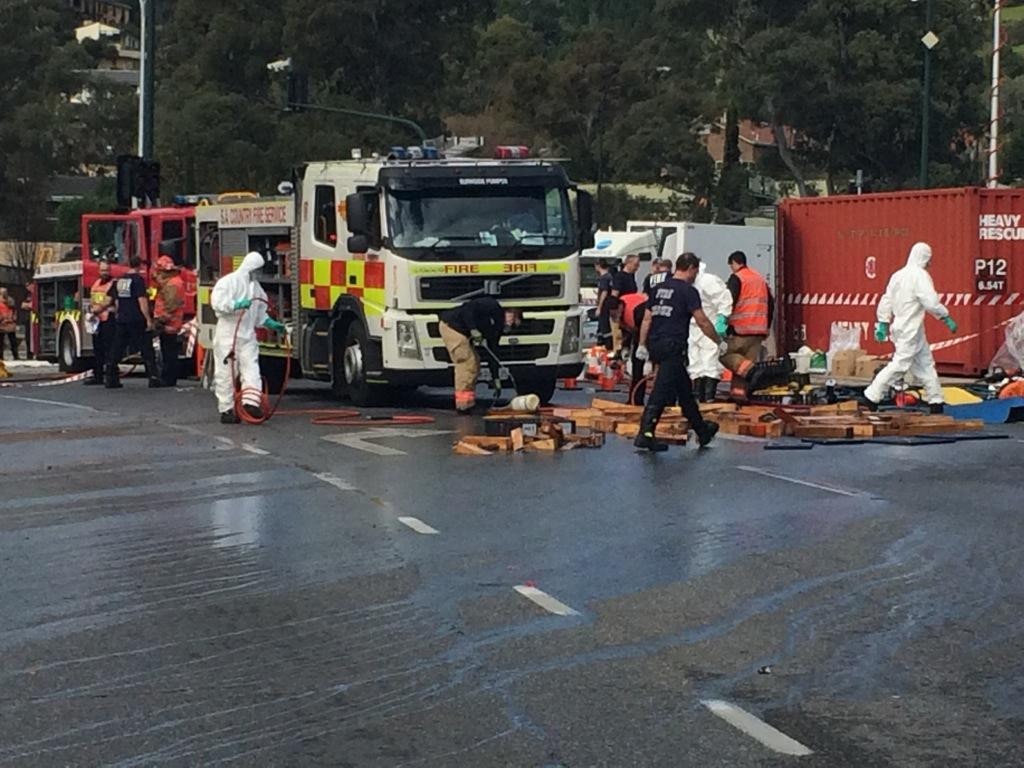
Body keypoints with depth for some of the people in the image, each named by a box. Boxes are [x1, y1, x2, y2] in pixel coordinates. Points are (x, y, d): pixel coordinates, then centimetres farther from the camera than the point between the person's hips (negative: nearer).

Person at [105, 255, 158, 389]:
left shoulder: (119, 280, 11)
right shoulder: (138, 279, -9)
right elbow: (142, 301, -16)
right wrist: (148, 319, -14)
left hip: (121, 320, 6)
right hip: (137, 320, -6)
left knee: (116, 349, 8)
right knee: (146, 349, 0)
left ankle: (111, 379, 7)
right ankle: (153, 378, -3)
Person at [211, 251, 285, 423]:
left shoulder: (256, 287, 16)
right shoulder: (229, 281, -7)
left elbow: (260, 313, 24)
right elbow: (217, 302, -19)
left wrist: (271, 324, 13)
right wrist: (237, 304, -29)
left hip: (247, 336, 6)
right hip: (228, 335, -6)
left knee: (251, 370, -8)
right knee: (226, 374, -1)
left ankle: (251, 403, -15)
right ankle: (226, 410, 3)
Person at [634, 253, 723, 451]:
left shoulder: (659, 288, 15)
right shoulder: (688, 291, -6)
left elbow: (647, 319, 15)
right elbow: (703, 322, -8)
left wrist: (642, 345, 17)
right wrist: (719, 342, 3)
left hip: (655, 345, 8)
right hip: (672, 346, -8)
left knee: (684, 389, 18)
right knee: (661, 392, -10)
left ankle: (702, 431, 29)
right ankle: (645, 434, -15)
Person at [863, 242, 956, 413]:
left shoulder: (898, 275, 12)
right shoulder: (920, 275, -13)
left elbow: (886, 300, 14)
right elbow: (931, 302, -20)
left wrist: (883, 324, 16)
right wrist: (946, 318, -10)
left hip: (900, 326, 10)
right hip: (910, 330, -10)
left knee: (925, 364, 14)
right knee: (900, 364, -8)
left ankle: (936, 401, 18)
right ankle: (871, 398, -9)